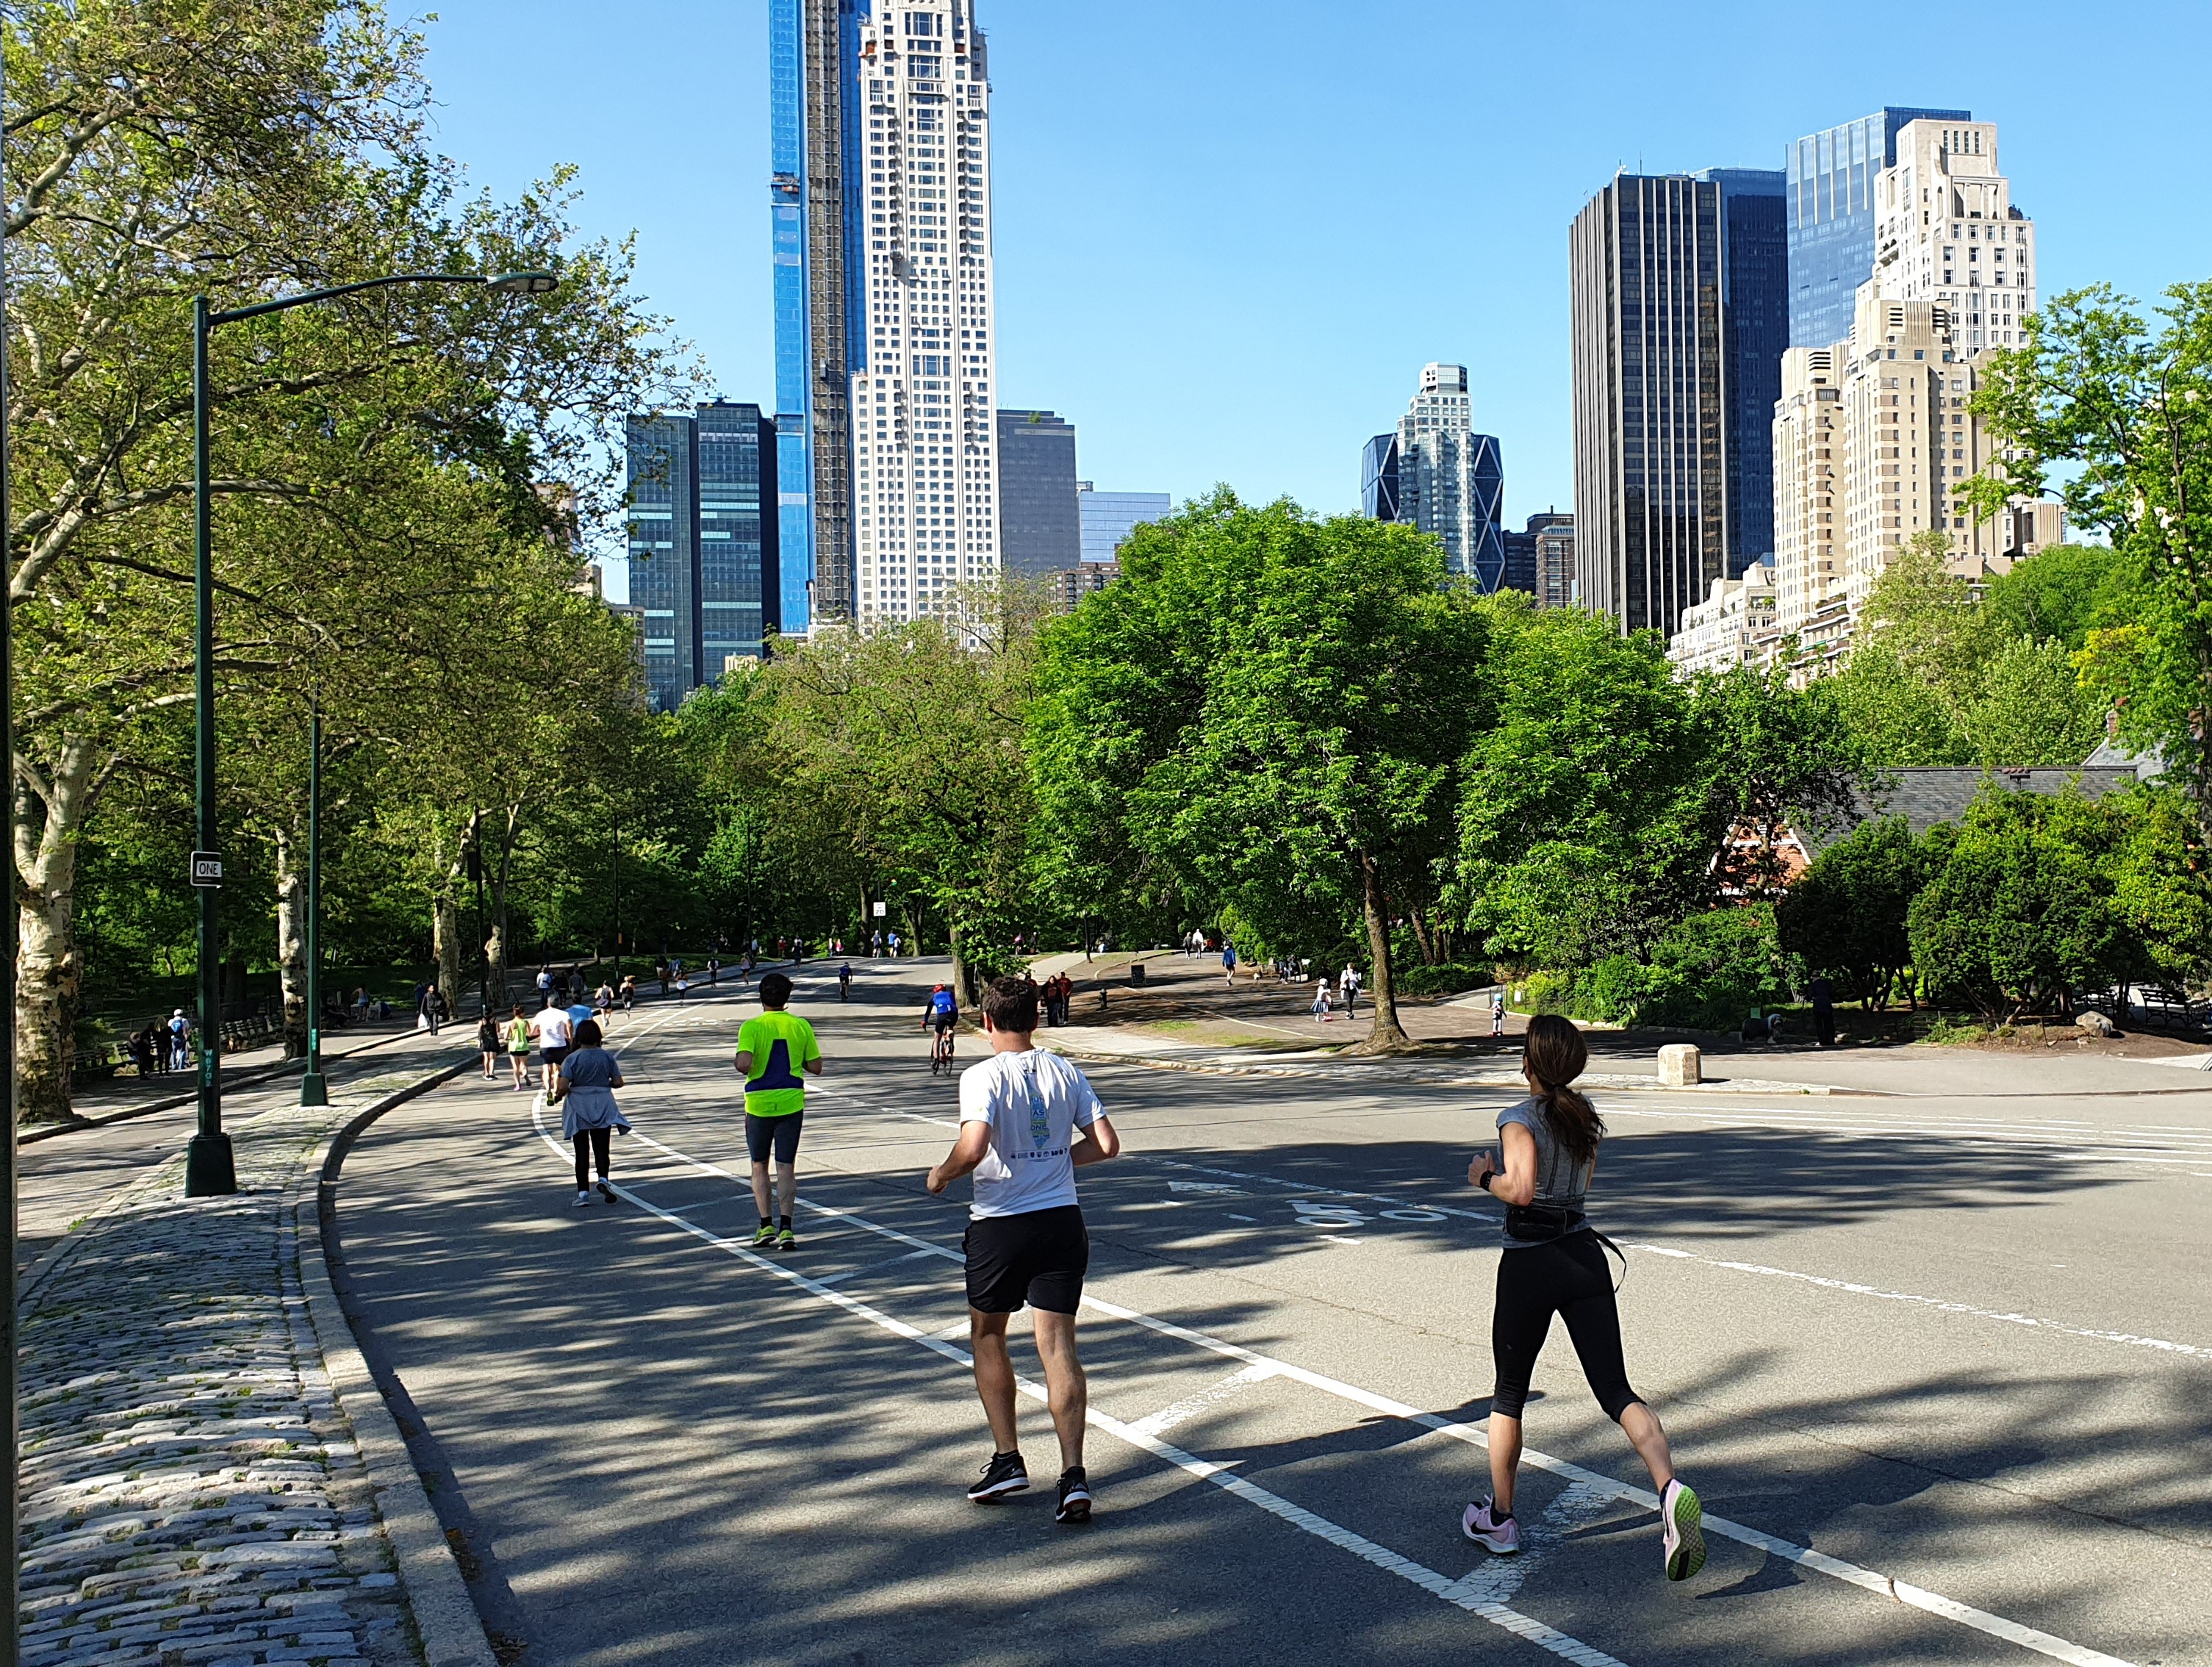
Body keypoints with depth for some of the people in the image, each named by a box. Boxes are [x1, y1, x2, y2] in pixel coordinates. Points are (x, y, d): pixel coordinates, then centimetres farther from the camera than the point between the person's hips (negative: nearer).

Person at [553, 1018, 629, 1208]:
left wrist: (557, 1095, 5)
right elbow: (618, 1083, -1)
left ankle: (583, 1192, 5)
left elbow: (563, 1087, -16)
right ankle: (603, 1179, -15)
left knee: (582, 1152, 6)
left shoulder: (571, 1059, -10)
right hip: (603, 1108, 1)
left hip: (579, 1108, -1)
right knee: (602, 1149, 9)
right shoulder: (607, 1057, -3)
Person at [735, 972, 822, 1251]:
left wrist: (742, 1066, 0)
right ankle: (785, 1227, -7)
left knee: (759, 1166, 14)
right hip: (791, 1104, 1)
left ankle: (766, 1226, 9)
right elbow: (816, 1067, 1)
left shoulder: (751, 1027, -9)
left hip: (759, 1105, -1)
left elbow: (743, 1065, -22)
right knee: (786, 1167, 4)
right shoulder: (801, 1026, -2)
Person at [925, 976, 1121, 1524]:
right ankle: (1073, 1476, -6)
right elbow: (1106, 1145, 4)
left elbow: (973, 1148, -25)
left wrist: (940, 1175, -5)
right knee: (1058, 1345, 3)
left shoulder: (983, 1077, -11)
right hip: (1062, 1219, 4)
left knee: (986, 1337, 18)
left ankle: (1007, 1459, 19)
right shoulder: (1065, 1072, 4)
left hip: (1000, 1226, -3)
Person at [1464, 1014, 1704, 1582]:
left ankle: (1498, 1519, 23)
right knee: (1617, 1391, 1)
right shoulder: (1584, 1116, 9)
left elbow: (1521, 1189, -27)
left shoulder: (1519, 1118, -13)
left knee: (1508, 1395, 13)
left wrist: (1484, 1176, -8)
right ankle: (1670, 1488, -23)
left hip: (1530, 1267, -5)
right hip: (1585, 1257, 5)